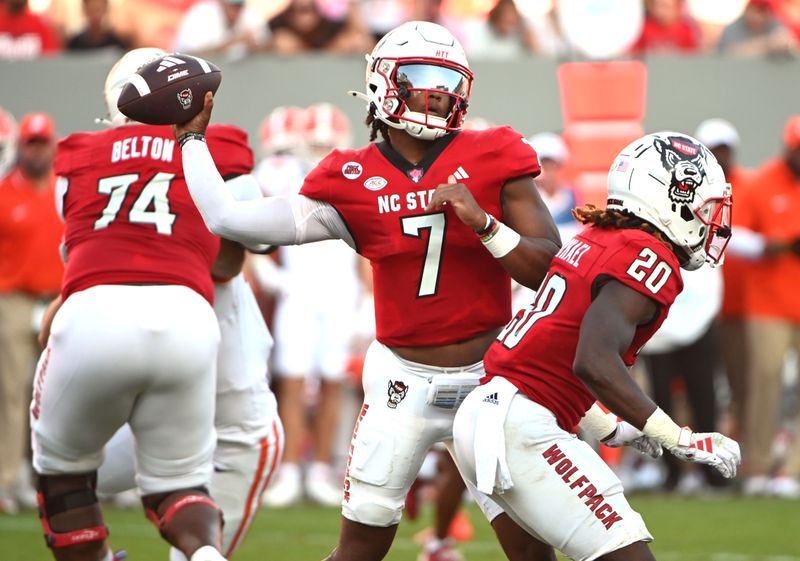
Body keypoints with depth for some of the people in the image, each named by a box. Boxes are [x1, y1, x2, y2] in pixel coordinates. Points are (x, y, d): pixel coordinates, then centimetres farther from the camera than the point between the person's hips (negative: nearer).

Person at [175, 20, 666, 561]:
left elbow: (550, 268, -6)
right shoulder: (353, 182, -1)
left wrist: (482, 222, -21)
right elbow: (228, 219, -1)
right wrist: (193, 138, 7)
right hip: (403, 381, 0)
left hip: (490, 375, 0)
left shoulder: (493, 159, -3)